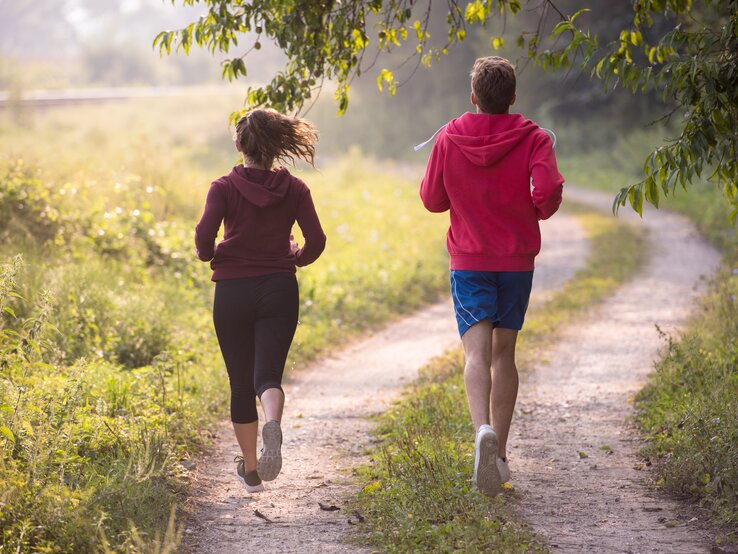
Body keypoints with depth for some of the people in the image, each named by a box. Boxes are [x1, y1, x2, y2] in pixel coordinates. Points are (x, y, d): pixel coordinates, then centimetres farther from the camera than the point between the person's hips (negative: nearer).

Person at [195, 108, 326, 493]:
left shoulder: (224, 187, -4)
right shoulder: (294, 189, 1)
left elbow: (204, 235, -15)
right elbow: (316, 241, -5)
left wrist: (209, 256, 7)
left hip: (233, 291, -1)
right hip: (279, 289, 1)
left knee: (240, 382, 12)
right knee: (268, 375, -3)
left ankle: (250, 468, 17)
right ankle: (273, 425, -38)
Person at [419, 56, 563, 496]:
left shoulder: (449, 139, -1)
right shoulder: (534, 139, -5)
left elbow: (432, 199, 5)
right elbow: (548, 191, -19)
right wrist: (539, 212, 3)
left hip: (469, 260, -1)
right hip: (518, 258, 1)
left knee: (477, 351, -10)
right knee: (504, 352, 13)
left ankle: (484, 429, -38)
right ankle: (500, 455, 17)